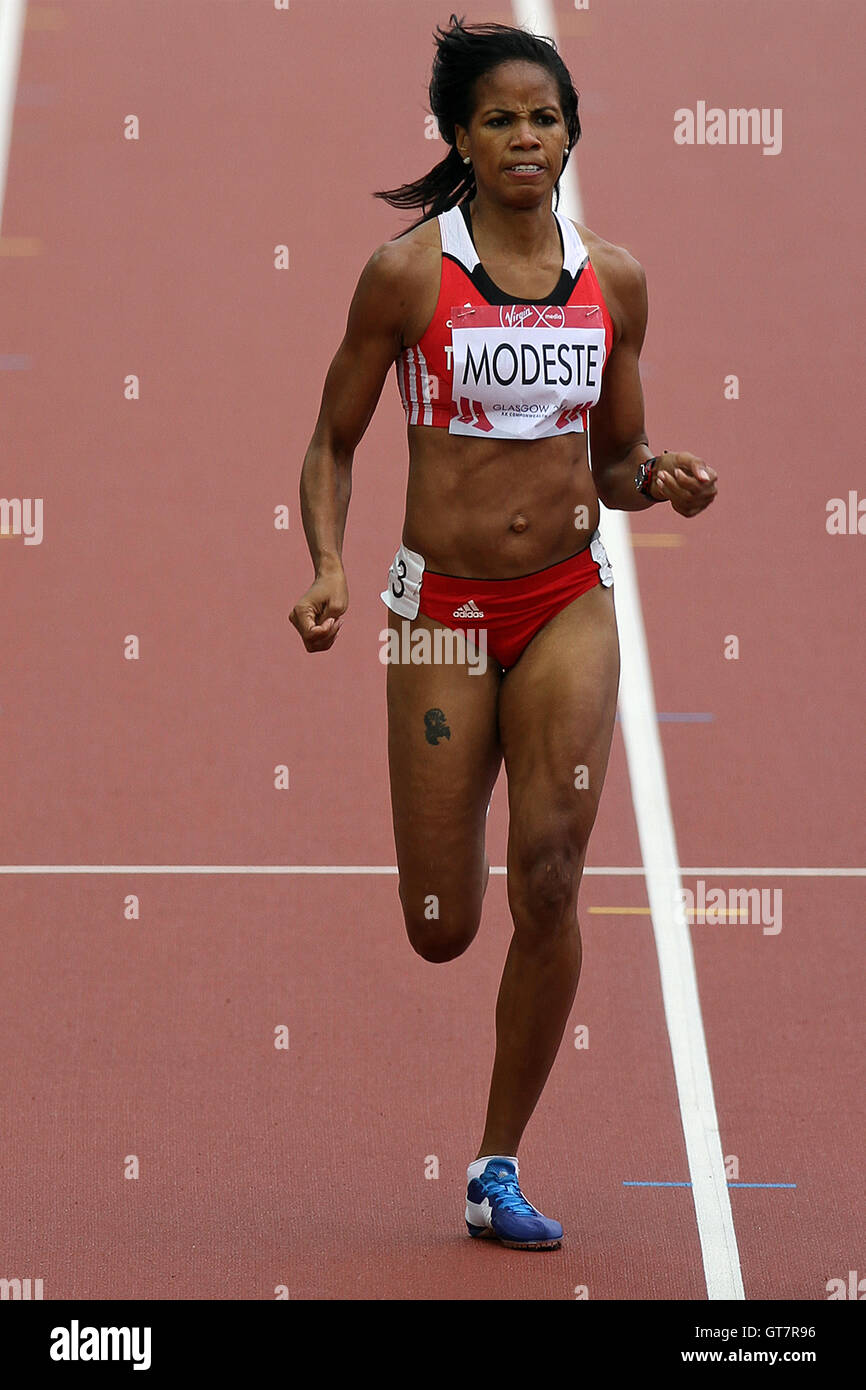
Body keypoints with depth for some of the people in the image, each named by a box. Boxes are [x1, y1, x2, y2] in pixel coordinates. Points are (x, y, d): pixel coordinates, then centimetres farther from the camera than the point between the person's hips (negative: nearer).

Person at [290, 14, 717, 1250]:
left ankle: (499, 1169, -4)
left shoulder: (613, 280, 4)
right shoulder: (408, 273, -5)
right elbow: (333, 444, 2)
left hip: (569, 600, 2)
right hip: (443, 605, -2)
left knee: (551, 877, -16)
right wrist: (328, 569, -14)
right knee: (442, 934, 1)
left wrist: (662, 482, -8)